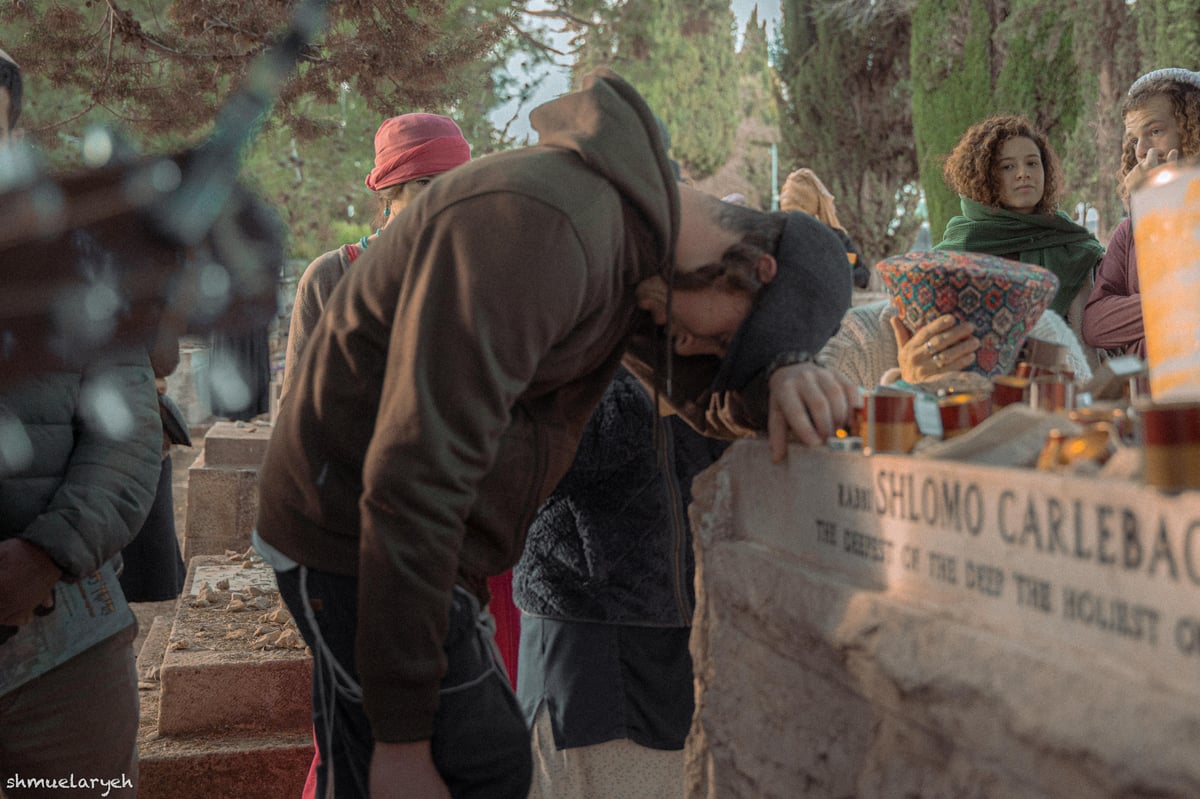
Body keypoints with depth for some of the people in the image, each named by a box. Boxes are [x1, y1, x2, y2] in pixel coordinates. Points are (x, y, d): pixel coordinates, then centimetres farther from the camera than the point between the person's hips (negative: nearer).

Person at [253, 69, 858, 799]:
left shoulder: (639, 230, 3)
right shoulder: (538, 228, -28)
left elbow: (708, 391, 9)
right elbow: (416, 481, -30)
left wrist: (780, 380, -16)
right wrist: (402, 735, -24)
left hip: (430, 544, 9)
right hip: (357, 543, -9)